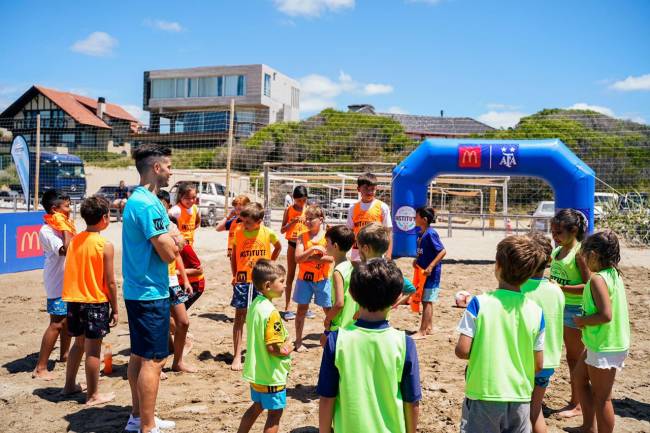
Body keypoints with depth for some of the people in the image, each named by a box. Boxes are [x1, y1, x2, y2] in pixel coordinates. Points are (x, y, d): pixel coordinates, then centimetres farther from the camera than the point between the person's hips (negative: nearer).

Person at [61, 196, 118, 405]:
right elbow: (110, 282, -13)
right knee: (93, 349, 3)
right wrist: (114, 308, -4)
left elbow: (71, 272, 8)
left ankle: (70, 385, 34)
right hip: (96, 302, -6)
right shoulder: (105, 245, -15)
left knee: (79, 343, 22)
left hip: (74, 300, 6)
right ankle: (92, 395, 12)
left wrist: (74, 297, 18)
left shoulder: (74, 241, 3)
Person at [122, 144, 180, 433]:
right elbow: (169, 253, -20)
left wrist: (169, 241, -1)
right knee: (153, 360, -2)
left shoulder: (135, 199, 12)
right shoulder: (149, 205, -20)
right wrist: (174, 240, -2)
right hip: (151, 293, -10)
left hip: (137, 290, 10)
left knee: (139, 355, 17)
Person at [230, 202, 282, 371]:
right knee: (240, 315, -1)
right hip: (242, 279, 0)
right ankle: (237, 356, 2)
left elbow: (278, 246, 15)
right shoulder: (238, 233, -3)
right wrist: (234, 275, 0)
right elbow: (233, 256, 7)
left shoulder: (268, 233, -5)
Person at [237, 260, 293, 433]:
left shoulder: (254, 305, 1)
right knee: (275, 412, 8)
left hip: (256, 371, 8)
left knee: (257, 406, 24)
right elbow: (272, 348, -27)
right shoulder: (271, 312, -26)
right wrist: (286, 349, -9)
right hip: (271, 374, -8)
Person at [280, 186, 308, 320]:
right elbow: (282, 230, -6)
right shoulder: (288, 210, -3)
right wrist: (292, 222, -19)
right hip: (292, 244, -1)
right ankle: (287, 308, 9)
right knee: (290, 276, 4)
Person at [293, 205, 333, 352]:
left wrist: (311, 258, -18)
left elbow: (332, 257, -16)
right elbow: (298, 258, -12)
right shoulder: (302, 237, -2)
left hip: (322, 279, -1)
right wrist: (313, 248, -24)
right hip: (304, 278, 1)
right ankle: (298, 341, 17)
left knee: (329, 310, 7)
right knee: (302, 309, 6)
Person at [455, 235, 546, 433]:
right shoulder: (536, 311, -6)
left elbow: (462, 350, -16)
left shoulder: (479, 303, -15)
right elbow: (538, 365, -2)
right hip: (520, 398, 3)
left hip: (483, 396, -3)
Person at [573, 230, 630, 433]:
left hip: (604, 348, -10)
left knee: (601, 397, 4)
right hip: (612, 343, 10)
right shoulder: (614, 274, 5)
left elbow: (606, 315, -28)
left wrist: (582, 320, -15)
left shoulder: (598, 279, -22)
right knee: (580, 376, 22)